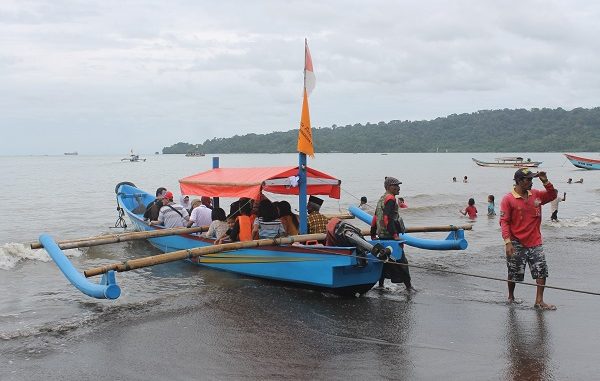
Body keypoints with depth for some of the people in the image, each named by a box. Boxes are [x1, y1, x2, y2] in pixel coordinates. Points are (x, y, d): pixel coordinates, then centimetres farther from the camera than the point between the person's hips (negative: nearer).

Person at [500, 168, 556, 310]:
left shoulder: (536, 195, 7)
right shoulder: (508, 199, -9)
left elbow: (552, 195, 18)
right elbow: (504, 222, -12)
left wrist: (545, 182, 1)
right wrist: (507, 242, -21)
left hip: (535, 242, 5)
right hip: (517, 244, -4)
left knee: (542, 271, -2)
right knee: (514, 274, 7)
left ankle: (539, 301, 5)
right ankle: (510, 297, 30)